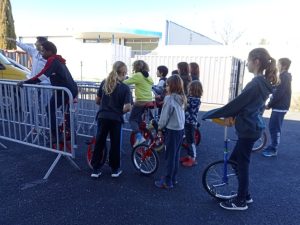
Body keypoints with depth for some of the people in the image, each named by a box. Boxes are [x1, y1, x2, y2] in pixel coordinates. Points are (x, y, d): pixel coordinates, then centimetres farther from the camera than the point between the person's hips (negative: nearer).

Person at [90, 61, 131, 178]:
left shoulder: (104, 83, 2)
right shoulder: (125, 88, -9)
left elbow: (97, 101, 7)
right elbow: (127, 107, -16)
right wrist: (120, 111, 4)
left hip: (103, 117, 3)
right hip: (116, 119, -3)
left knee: (99, 142, 13)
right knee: (115, 144, 11)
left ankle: (96, 169, 21)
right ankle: (115, 169, 24)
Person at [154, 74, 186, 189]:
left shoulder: (169, 98, -16)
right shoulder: (182, 98, 8)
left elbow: (165, 115, -13)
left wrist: (160, 128, -1)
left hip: (172, 130, -8)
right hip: (180, 129, 8)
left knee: (170, 156, 1)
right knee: (176, 155, 16)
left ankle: (167, 181, 12)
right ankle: (173, 178, 28)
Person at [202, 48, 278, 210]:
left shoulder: (255, 84, -20)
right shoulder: (263, 83, 10)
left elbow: (236, 103, -19)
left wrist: (211, 114, -10)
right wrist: (231, 115, 4)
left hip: (248, 129, -10)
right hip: (252, 127, 10)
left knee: (242, 164, 4)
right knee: (234, 160, 19)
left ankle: (241, 201, 21)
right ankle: (246, 195, 32)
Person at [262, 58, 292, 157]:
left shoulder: (284, 77, -14)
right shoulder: (284, 76, 17)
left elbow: (278, 94, -20)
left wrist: (269, 105, -12)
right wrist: (271, 104, 12)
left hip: (280, 107, -10)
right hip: (279, 106, 10)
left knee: (275, 128, -5)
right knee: (273, 127, 13)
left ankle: (273, 150, 3)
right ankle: (272, 146, 22)